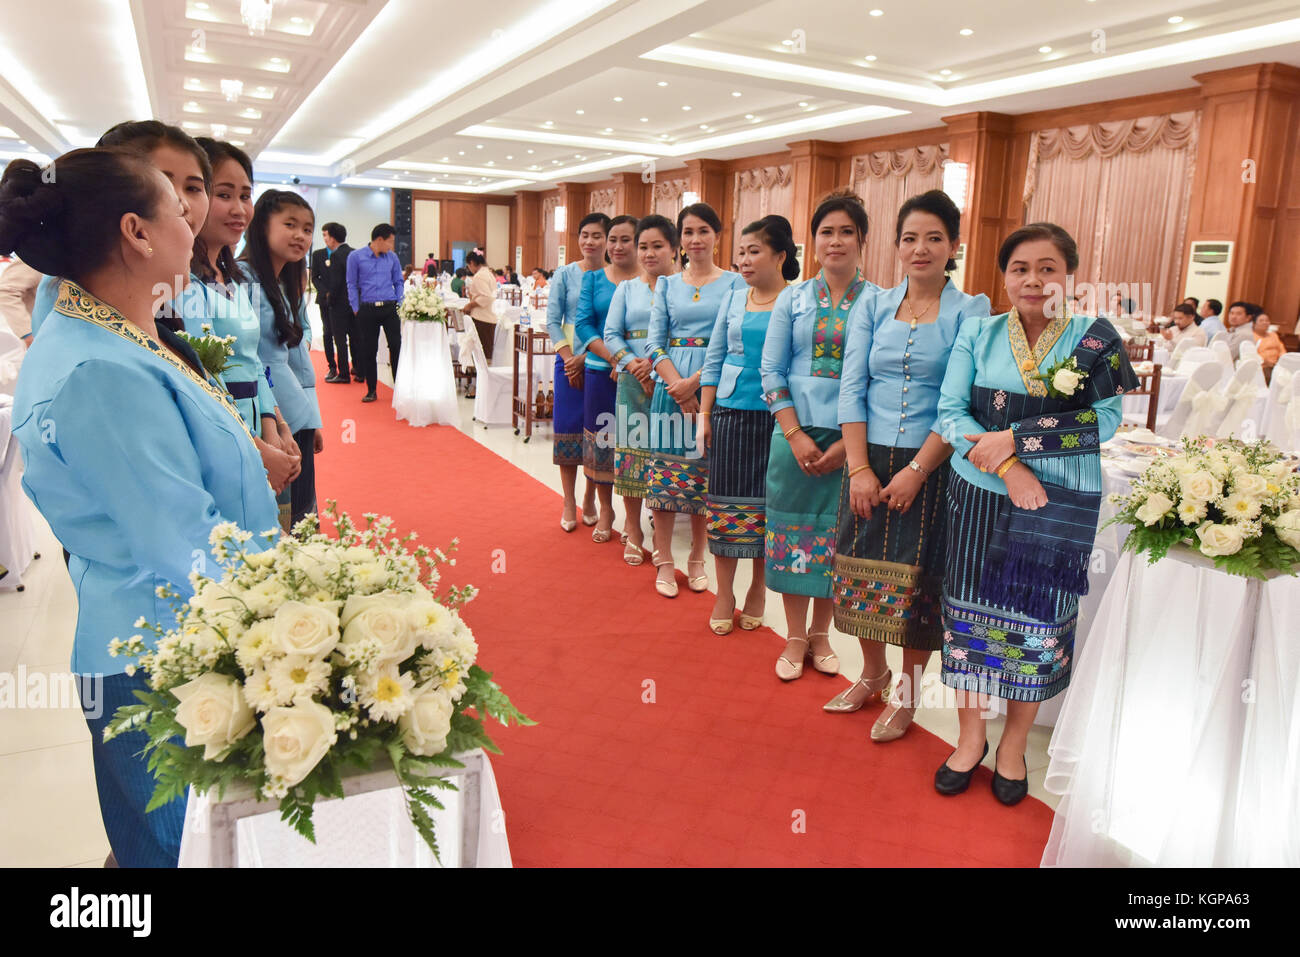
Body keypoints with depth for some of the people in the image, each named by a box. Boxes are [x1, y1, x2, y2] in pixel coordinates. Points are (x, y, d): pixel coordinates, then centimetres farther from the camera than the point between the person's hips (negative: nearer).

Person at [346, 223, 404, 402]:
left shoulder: (392, 257, 10)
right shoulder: (356, 257, 1)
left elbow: (398, 282, 17)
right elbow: (352, 284, 3)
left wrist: (399, 304, 5)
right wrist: (356, 309, -1)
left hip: (390, 308, 2)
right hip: (367, 310, -2)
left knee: (396, 346, -4)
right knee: (369, 350, 4)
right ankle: (371, 390, 13)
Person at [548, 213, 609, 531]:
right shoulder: (565, 274, 3)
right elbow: (552, 321, 2)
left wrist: (586, 357, -14)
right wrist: (570, 358, -9)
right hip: (569, 360, 1)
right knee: (568, 428, 2)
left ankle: (589, 500, 20)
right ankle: (569, 504, 13)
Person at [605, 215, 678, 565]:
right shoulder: (626, 289, 14)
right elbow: (611, 335, 5)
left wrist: (657, 362, -17)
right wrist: (636, 367, -10)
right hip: (633, 382, 2)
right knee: (632, 450, 3)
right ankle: (633, 530, 17)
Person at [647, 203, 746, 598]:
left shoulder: (733, 283, 3)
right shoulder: (667, 284, 11)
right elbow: (655, 341, 5)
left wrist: (696, 381, -16)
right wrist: (677, 384, -10)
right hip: (671, 385, 2)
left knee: (706, 474, 4)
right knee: (665, 471, 1)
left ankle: (697, 560, 18)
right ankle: (664, 561, 12)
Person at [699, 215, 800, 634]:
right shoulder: (733, 300, 9)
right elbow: (714, 360, 12)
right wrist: (705, 414, 7)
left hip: (775, 416, -3)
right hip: (731, 412, 3)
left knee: (767, 503, 6)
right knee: (725, 502, 5)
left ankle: (758, 588, 25)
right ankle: (724, 594, 18)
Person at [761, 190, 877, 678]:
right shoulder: (793, 299, 5)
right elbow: (772, 371, 1)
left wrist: (847, 443, -11)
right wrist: (797, 436, -9)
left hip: (850, 439, -1)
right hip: (795, 433, 1)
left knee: (836, 534, 7)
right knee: (793, 528, 6)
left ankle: (820, 634, 25)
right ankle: (795, 638, 20)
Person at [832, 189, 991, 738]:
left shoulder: (970, 312, -2)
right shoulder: (872, 307, 7)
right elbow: (852, 387, 1)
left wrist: (916, 471, -15)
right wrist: (859, 468, -9)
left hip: (930, 466, -3)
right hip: (868, 461, 3)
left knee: (919, 577, 5)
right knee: (863, 566, 11)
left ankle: (907, 690, 24)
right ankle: (872, 672, 33)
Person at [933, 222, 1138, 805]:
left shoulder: (1095, 337, -2)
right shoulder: (979, 333, 2)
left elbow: (1108, 420, -11)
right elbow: (950, 412, -4)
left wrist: (1014, 438, -17)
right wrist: (1007, 466, -17)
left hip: (1061, 504, -1)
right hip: (979, 497, 1)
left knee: (1039, 621, 9)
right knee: (971, 614, 8)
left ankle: (1013, 745, 30)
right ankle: (970, 736, 29)